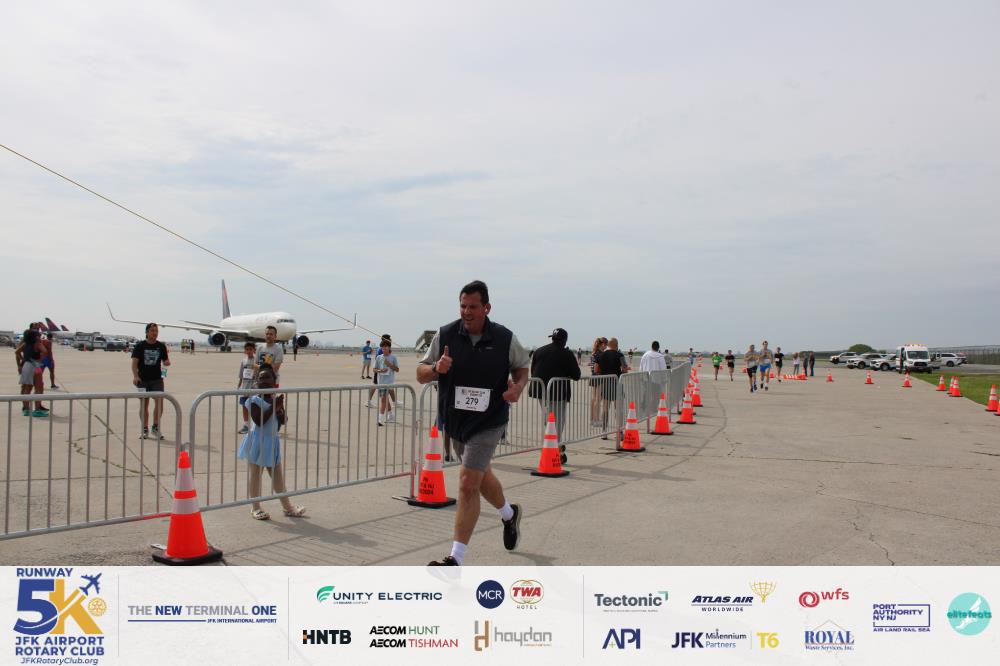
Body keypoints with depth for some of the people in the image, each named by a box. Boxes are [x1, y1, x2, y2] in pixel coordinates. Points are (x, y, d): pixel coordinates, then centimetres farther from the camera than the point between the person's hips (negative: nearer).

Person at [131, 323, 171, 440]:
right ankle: (145, 430, 15)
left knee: (159, 402, -9)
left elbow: (166, 362, 12)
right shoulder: (139, 346, 1)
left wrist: (167, 362, -13)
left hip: (157, 379, 1)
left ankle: (155, 428, 6)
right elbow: (134, 362, -4)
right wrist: (135, 376, -17)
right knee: (144, 404, 5)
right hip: (143, 380, -1)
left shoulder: (161, 346, 7)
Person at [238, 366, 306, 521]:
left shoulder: (277, 399, 4)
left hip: (273, 441, 5)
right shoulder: (255, 401, -13)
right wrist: (273, 407, -24)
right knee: (255, 474, 5)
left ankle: (287, 506, 21)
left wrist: (279, 408, -16)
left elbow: (283, 421, 2)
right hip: (258, 441, -5)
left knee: (278, 475, 12)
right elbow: (259, 421, -23)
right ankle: (255, 508, 17)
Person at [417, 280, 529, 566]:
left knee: (468, 483, -13)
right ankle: (510, 514, 53)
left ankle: (456, 557, -6)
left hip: (488, 421, -4)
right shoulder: (445, 335, -5)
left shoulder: (505, 338, -7)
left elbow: (522, 368, 9)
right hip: (455, 420, 4)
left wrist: (517, 387, -12)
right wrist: (436, 369, -23)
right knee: (481, 476, 22)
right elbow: (421, 374, 0)